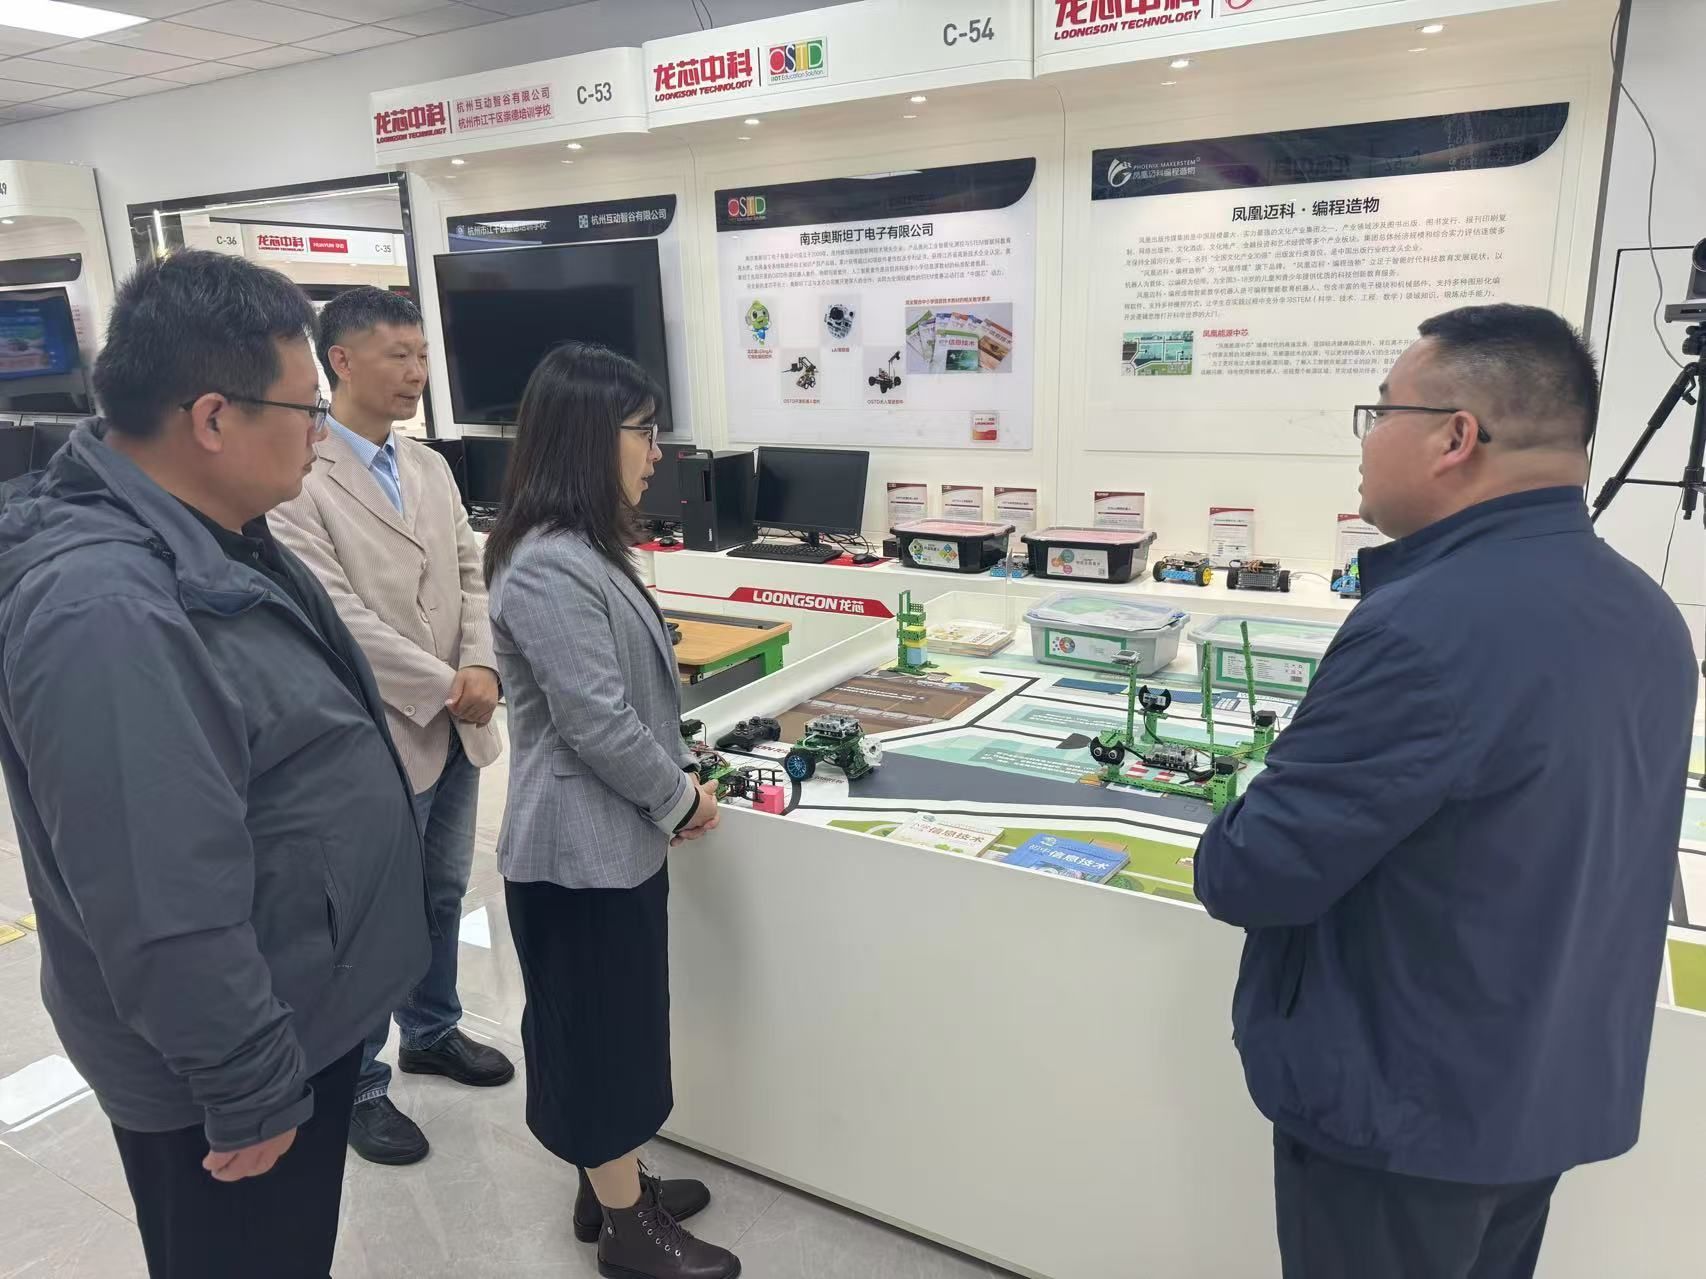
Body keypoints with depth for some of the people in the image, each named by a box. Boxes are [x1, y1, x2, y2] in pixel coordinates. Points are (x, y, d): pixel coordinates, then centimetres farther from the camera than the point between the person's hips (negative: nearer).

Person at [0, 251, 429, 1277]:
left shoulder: (206, 533, 1)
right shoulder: (107, 611, -32)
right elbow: (165, 912, -31)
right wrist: (251, 1092, -20)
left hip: (299, 1008, 9)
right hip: (231, 1059, -9)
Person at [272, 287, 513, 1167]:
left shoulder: (430, 467, 8)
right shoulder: (298, 480, -15)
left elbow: (471, 575, 7)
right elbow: (336, 615, -21)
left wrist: (482, 668, -10)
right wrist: (444, 686, -17)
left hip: (455, 729, 7)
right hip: (377, 736, -7)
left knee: (442, 897, 21)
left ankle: (431, 1033, 42)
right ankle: (358, 1086, 28)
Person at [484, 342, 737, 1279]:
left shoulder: (584, 550, 8)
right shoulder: (547, 569, -25)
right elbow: (596, 723, -24)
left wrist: (676, 780, 8)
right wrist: (683, 798, -10)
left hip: (615, 836, 10)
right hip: (581, 847, -10)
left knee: (612, 1026, 22)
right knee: (598, 1032, 7)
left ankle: (610, 1188, 40)